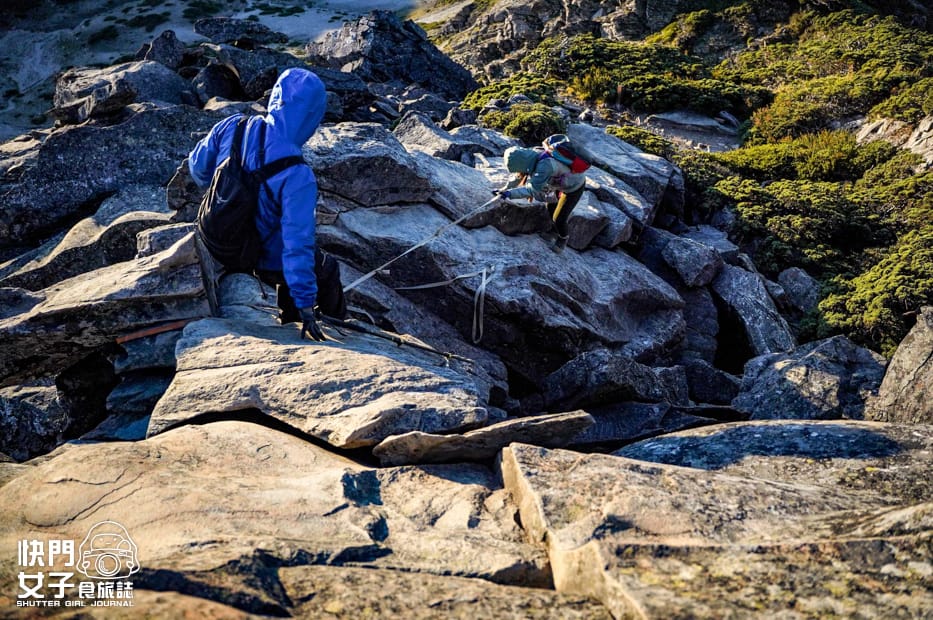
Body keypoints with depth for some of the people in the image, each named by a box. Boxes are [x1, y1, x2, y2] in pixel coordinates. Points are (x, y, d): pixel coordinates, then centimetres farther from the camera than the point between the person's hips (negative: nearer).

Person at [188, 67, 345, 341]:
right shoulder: (297, 177, -35)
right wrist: (305, 305, -26)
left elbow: (197, 165, 0)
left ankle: (288, 320, 51)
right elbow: (297, 243, -33)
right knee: (328, 270, 24)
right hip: (268, 262, -6)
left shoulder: (232, 127, -18)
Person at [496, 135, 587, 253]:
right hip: (561, 182, 8)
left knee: (558, 219, 0)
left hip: (574, 187, -8)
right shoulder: (532, 157, -18)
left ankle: (563, 238, 29)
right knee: (550, 208, 23)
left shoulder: (545, 165, -44)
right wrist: (506, 188, 0)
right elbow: (520, 175, 1)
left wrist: (510, 193, -37)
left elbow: (532, 190, -40)